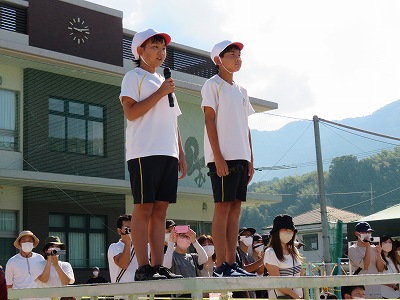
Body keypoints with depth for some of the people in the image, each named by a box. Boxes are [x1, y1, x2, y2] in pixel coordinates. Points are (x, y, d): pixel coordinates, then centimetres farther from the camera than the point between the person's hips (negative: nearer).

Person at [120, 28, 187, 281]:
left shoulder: (165, 83, 26)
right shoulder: (134, 77, 5)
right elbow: (131, 112, -10)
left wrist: (181, 155, 17)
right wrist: (160, 93, -10)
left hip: (168, 153, 7)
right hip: (144, 153, -7)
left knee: (161, 209, 3)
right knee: (144, 208, -8)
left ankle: (158, 266, 4)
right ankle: (143, 268, -8)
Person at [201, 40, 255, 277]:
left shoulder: (241, 91, 20)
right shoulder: (213, 85, -1)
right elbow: (209, 121, -8)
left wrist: (250, 160, 13)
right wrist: (218, 157, -16)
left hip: (241, 157, 7)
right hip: (223, 157, -7)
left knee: (236, 207, 5)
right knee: (223, 206, -9)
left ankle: (232, 262, 8)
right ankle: (221, 265, -7)